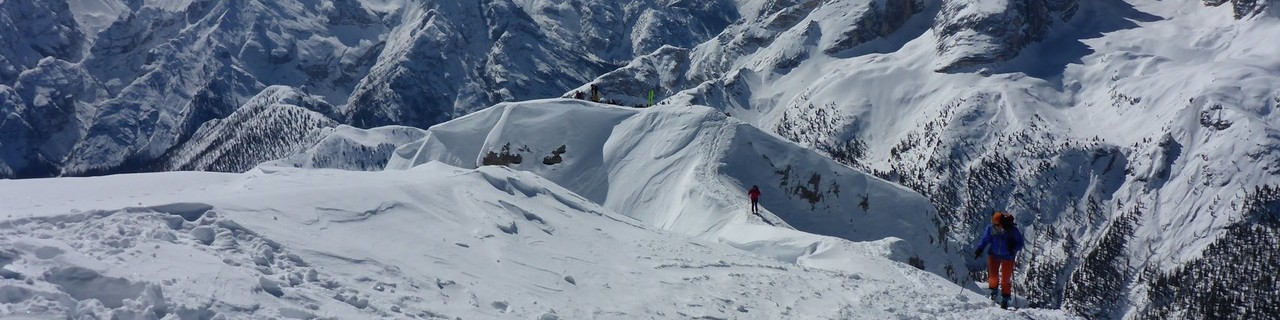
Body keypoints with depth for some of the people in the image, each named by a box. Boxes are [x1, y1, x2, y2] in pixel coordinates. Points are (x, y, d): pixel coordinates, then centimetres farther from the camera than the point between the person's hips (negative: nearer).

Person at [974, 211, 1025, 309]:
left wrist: (1013, 248, -29)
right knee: (992, 275, 1)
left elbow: (1020, 243, -10)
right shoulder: (991, 229, -12)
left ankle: (1005, 298, 14)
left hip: (1007, 257, -2)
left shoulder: (1012, 230, -19)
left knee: (1006, 278, 0)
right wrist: (979, 249, -12)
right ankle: (993, 289, 31)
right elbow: (985, 240, 1)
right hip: (994, 255, 2)